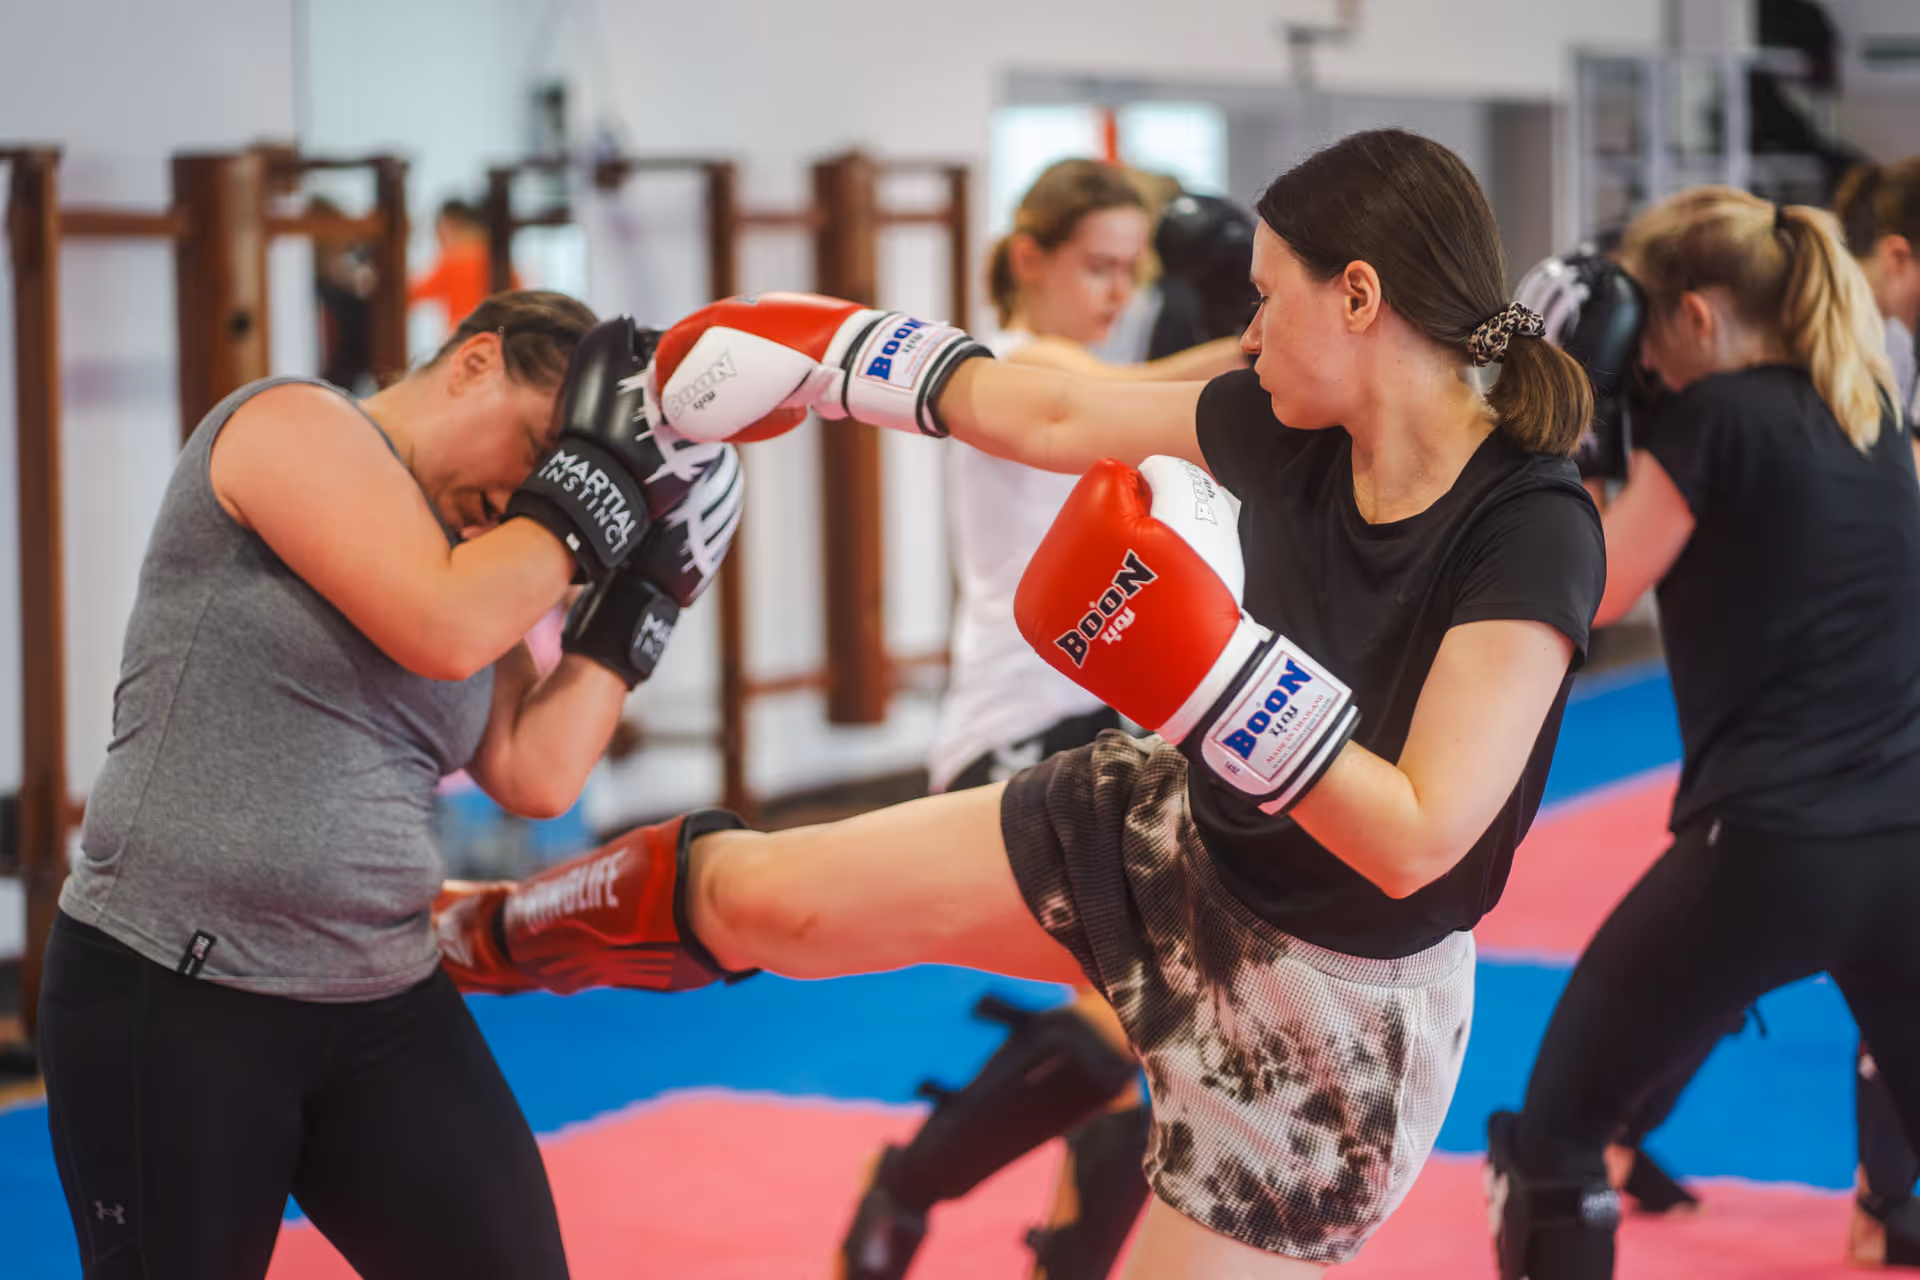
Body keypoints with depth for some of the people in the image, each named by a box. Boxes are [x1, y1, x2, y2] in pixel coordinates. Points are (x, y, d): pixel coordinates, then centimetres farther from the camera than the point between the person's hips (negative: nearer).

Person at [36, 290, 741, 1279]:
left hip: (384, 1007, 7)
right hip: (167, 999, -7)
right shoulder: (298, 425, -8)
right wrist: (589, 487, -10)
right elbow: (446, 630, -22)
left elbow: (538, 777, 2)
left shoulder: (480, 559, 13)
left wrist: (642, 586, 3)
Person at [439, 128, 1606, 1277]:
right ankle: (466, 934, 36)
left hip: (1330, 1003, -6)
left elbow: (1418, 839, -32)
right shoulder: (1291, 427, -10)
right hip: (1172, 837, 6)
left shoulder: (1531, 533, -29)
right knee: (751, 895, 8)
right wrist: (830, 357, 13)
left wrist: (1209, 674, -38)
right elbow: (1050, 414, 5)